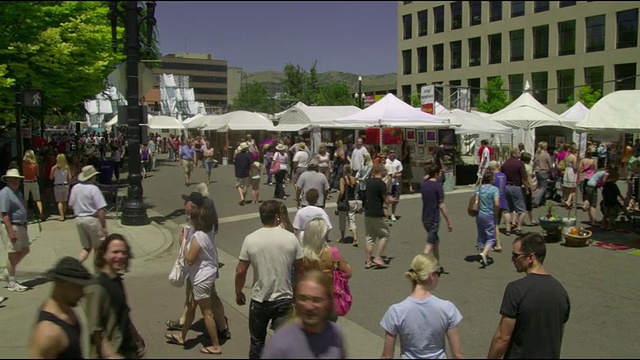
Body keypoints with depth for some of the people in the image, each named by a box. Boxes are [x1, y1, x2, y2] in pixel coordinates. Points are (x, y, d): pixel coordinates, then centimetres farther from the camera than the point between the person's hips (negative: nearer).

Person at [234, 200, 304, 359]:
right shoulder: (291, 238, -7)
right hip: (284, 300, 0)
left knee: (257, 342, 19)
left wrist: (238, 293, 11)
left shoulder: (250, 239, -9)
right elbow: (300, 269, -1)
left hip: (259, 300, 0)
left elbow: (240, 271, -6)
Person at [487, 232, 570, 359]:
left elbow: (503, 338, -20)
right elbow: (559, 335, 9)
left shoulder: (516, 289, -22)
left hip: (520, 356, -5)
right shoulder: (560, 290, -2)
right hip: (550, 355, 6)